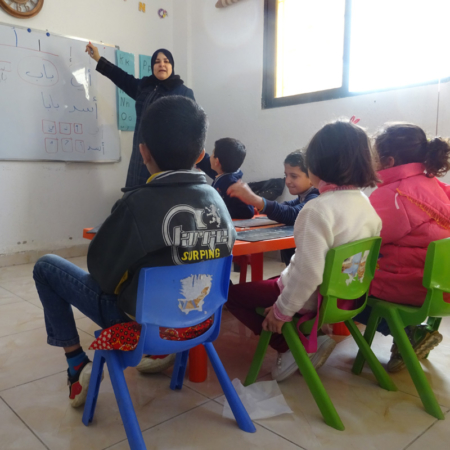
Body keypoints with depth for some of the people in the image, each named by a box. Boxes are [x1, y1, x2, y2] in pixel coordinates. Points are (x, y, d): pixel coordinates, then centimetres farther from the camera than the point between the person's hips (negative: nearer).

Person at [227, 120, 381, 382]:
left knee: (232, 294, 7)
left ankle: (291, 347, 2)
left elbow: (308, 271, -32)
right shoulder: (367, 204, -3)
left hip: (312, 297, -8)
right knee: (272, 282, 31)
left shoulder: (318, 209, -28)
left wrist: (282, 310, -18)